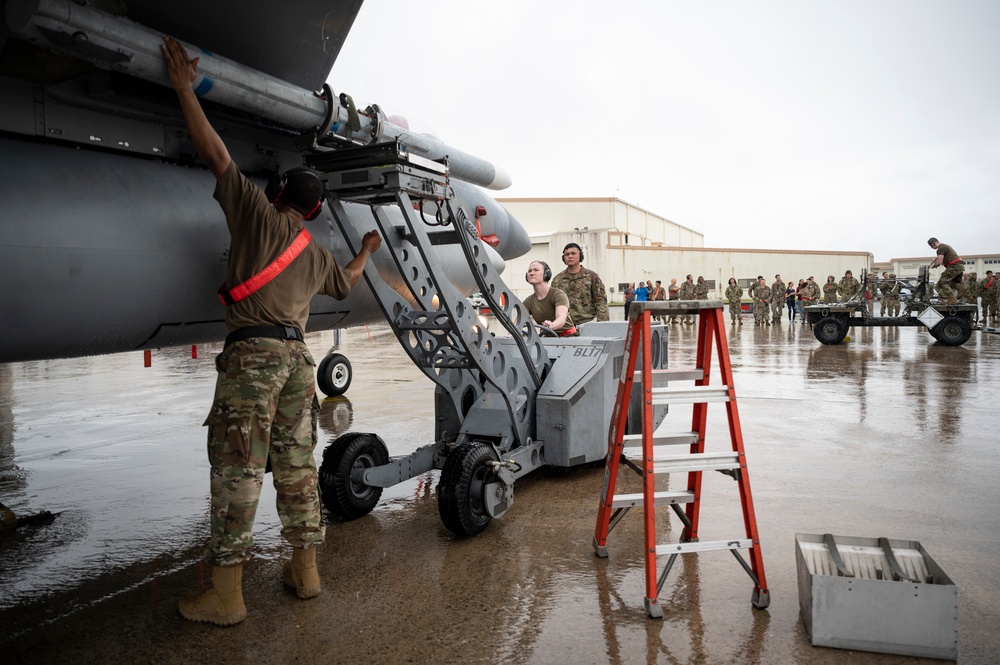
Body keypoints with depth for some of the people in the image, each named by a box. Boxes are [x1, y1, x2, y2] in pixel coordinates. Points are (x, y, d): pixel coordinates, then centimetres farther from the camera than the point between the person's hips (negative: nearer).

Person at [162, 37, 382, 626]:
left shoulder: (257, 214, 5)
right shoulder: (319, 256, 20)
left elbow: (217, 154, 4)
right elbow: (346, 281, 40)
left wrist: (185, 89, 12)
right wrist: (367, 251, 59)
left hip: (252, 352, -5)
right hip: (297, 356, 6)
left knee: (238, 468, -4)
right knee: (296, 465, 11)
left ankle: (226, 594, 2)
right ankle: (306, 570, 21)